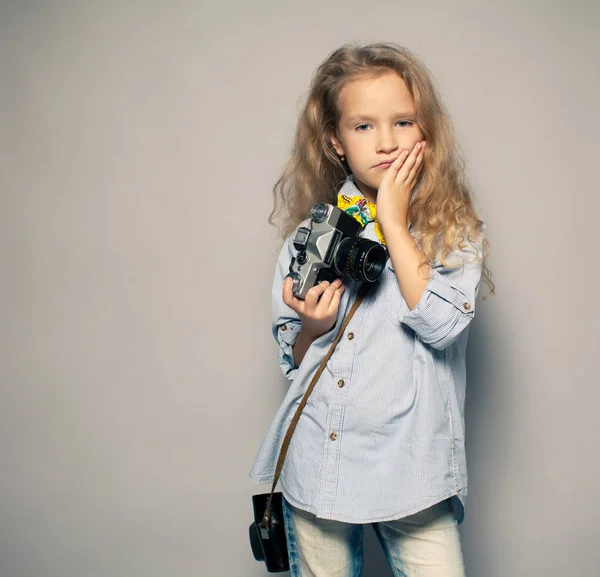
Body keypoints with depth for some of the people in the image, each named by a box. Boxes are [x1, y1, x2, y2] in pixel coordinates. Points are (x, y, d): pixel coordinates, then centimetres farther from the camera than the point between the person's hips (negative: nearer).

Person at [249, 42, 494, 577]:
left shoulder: (454, 231, -2)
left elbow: (441, 322, -21)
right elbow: (292, 359, 10)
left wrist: (394, 222, -14)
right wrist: (314, 327, -13)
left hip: (410, 466, -2)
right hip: (315, 465, 3)